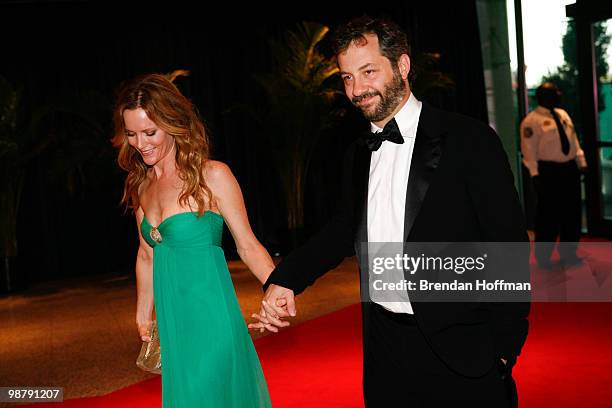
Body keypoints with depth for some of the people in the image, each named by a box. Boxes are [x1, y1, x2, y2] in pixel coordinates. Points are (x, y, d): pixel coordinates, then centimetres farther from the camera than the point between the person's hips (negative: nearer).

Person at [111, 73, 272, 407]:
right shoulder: (140, 185, 8)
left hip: (210, 317, -6)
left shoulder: (212, 176, -10)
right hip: (171, 321, 6)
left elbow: (247, 245, -8)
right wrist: (143, 315, 22)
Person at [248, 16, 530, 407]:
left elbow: (508, 245, -9)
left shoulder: (469, 139, -9)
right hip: (385, 349, 5)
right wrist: (284, 279, -1)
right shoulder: (358, 154, 8)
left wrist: (504, 347, -11)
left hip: (461, 349, -5)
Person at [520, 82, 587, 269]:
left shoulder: (563, 114, 13)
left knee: (572, 213, 12)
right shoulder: (532, 120, -10)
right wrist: (535, 175, -17)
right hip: (548, 171, -7)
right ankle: (543, 256, 15)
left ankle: (568, 253, 27)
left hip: (569, 168, 7)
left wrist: (581, 163, 12)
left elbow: (574, 140, 17)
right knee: (549, 215, -1)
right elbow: (529, 150, -12)